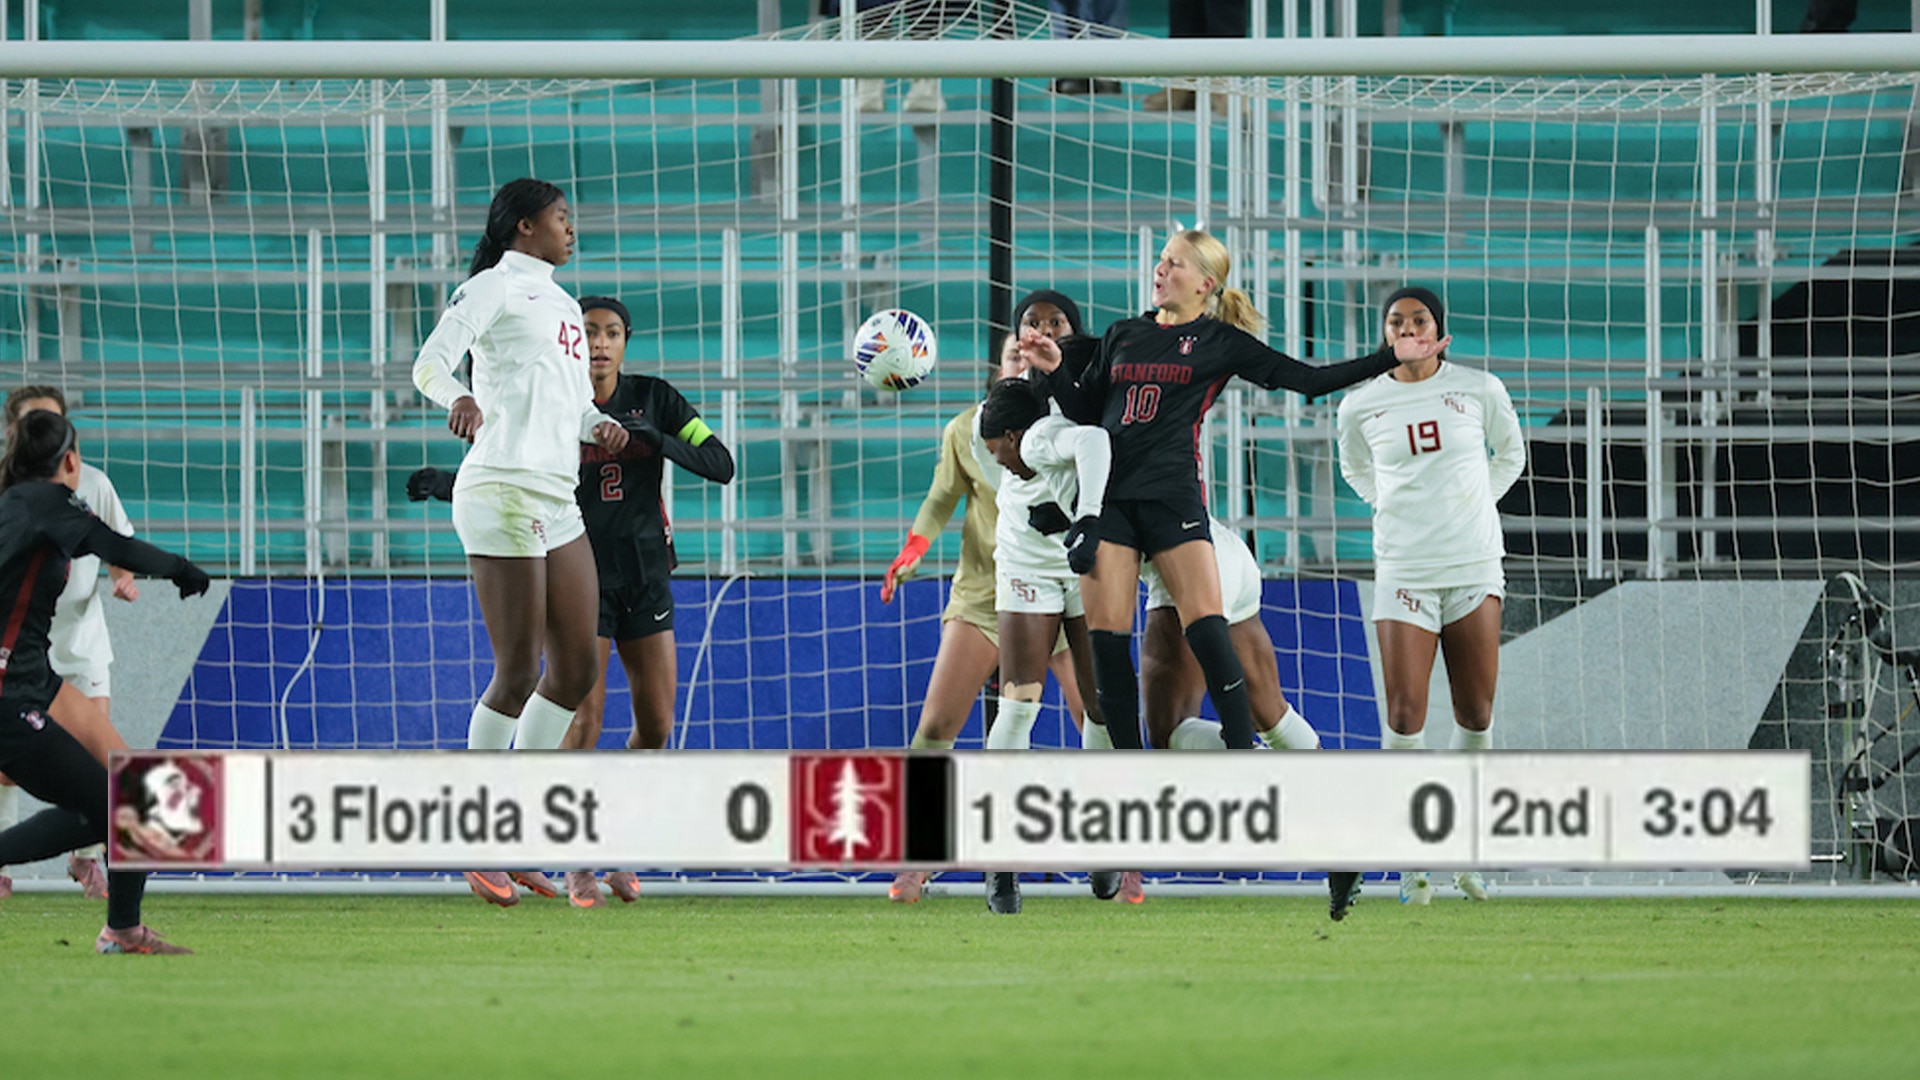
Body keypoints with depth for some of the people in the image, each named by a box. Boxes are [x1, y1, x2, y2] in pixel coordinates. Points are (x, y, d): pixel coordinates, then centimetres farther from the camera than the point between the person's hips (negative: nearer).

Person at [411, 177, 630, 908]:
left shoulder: (561, 303, 22)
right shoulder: (495, 287, -4)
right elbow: (429, 364, -15)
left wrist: (600, 425, 6)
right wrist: (458, 398, -37)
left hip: (557, 502, 9)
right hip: (501, 489, -9)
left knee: (575, 671, 7)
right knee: (517, 677, -8)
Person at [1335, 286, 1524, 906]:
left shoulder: (1479, 390, -1)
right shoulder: (1361, 405, 0)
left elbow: (1510, 453, 18)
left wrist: (1473, 504, 9)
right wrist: (1395, 507, 10)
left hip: (1474, 566, 1)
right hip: (1403, 569, -1)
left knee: (1476, 712, 4)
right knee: (1404, 715, -10)